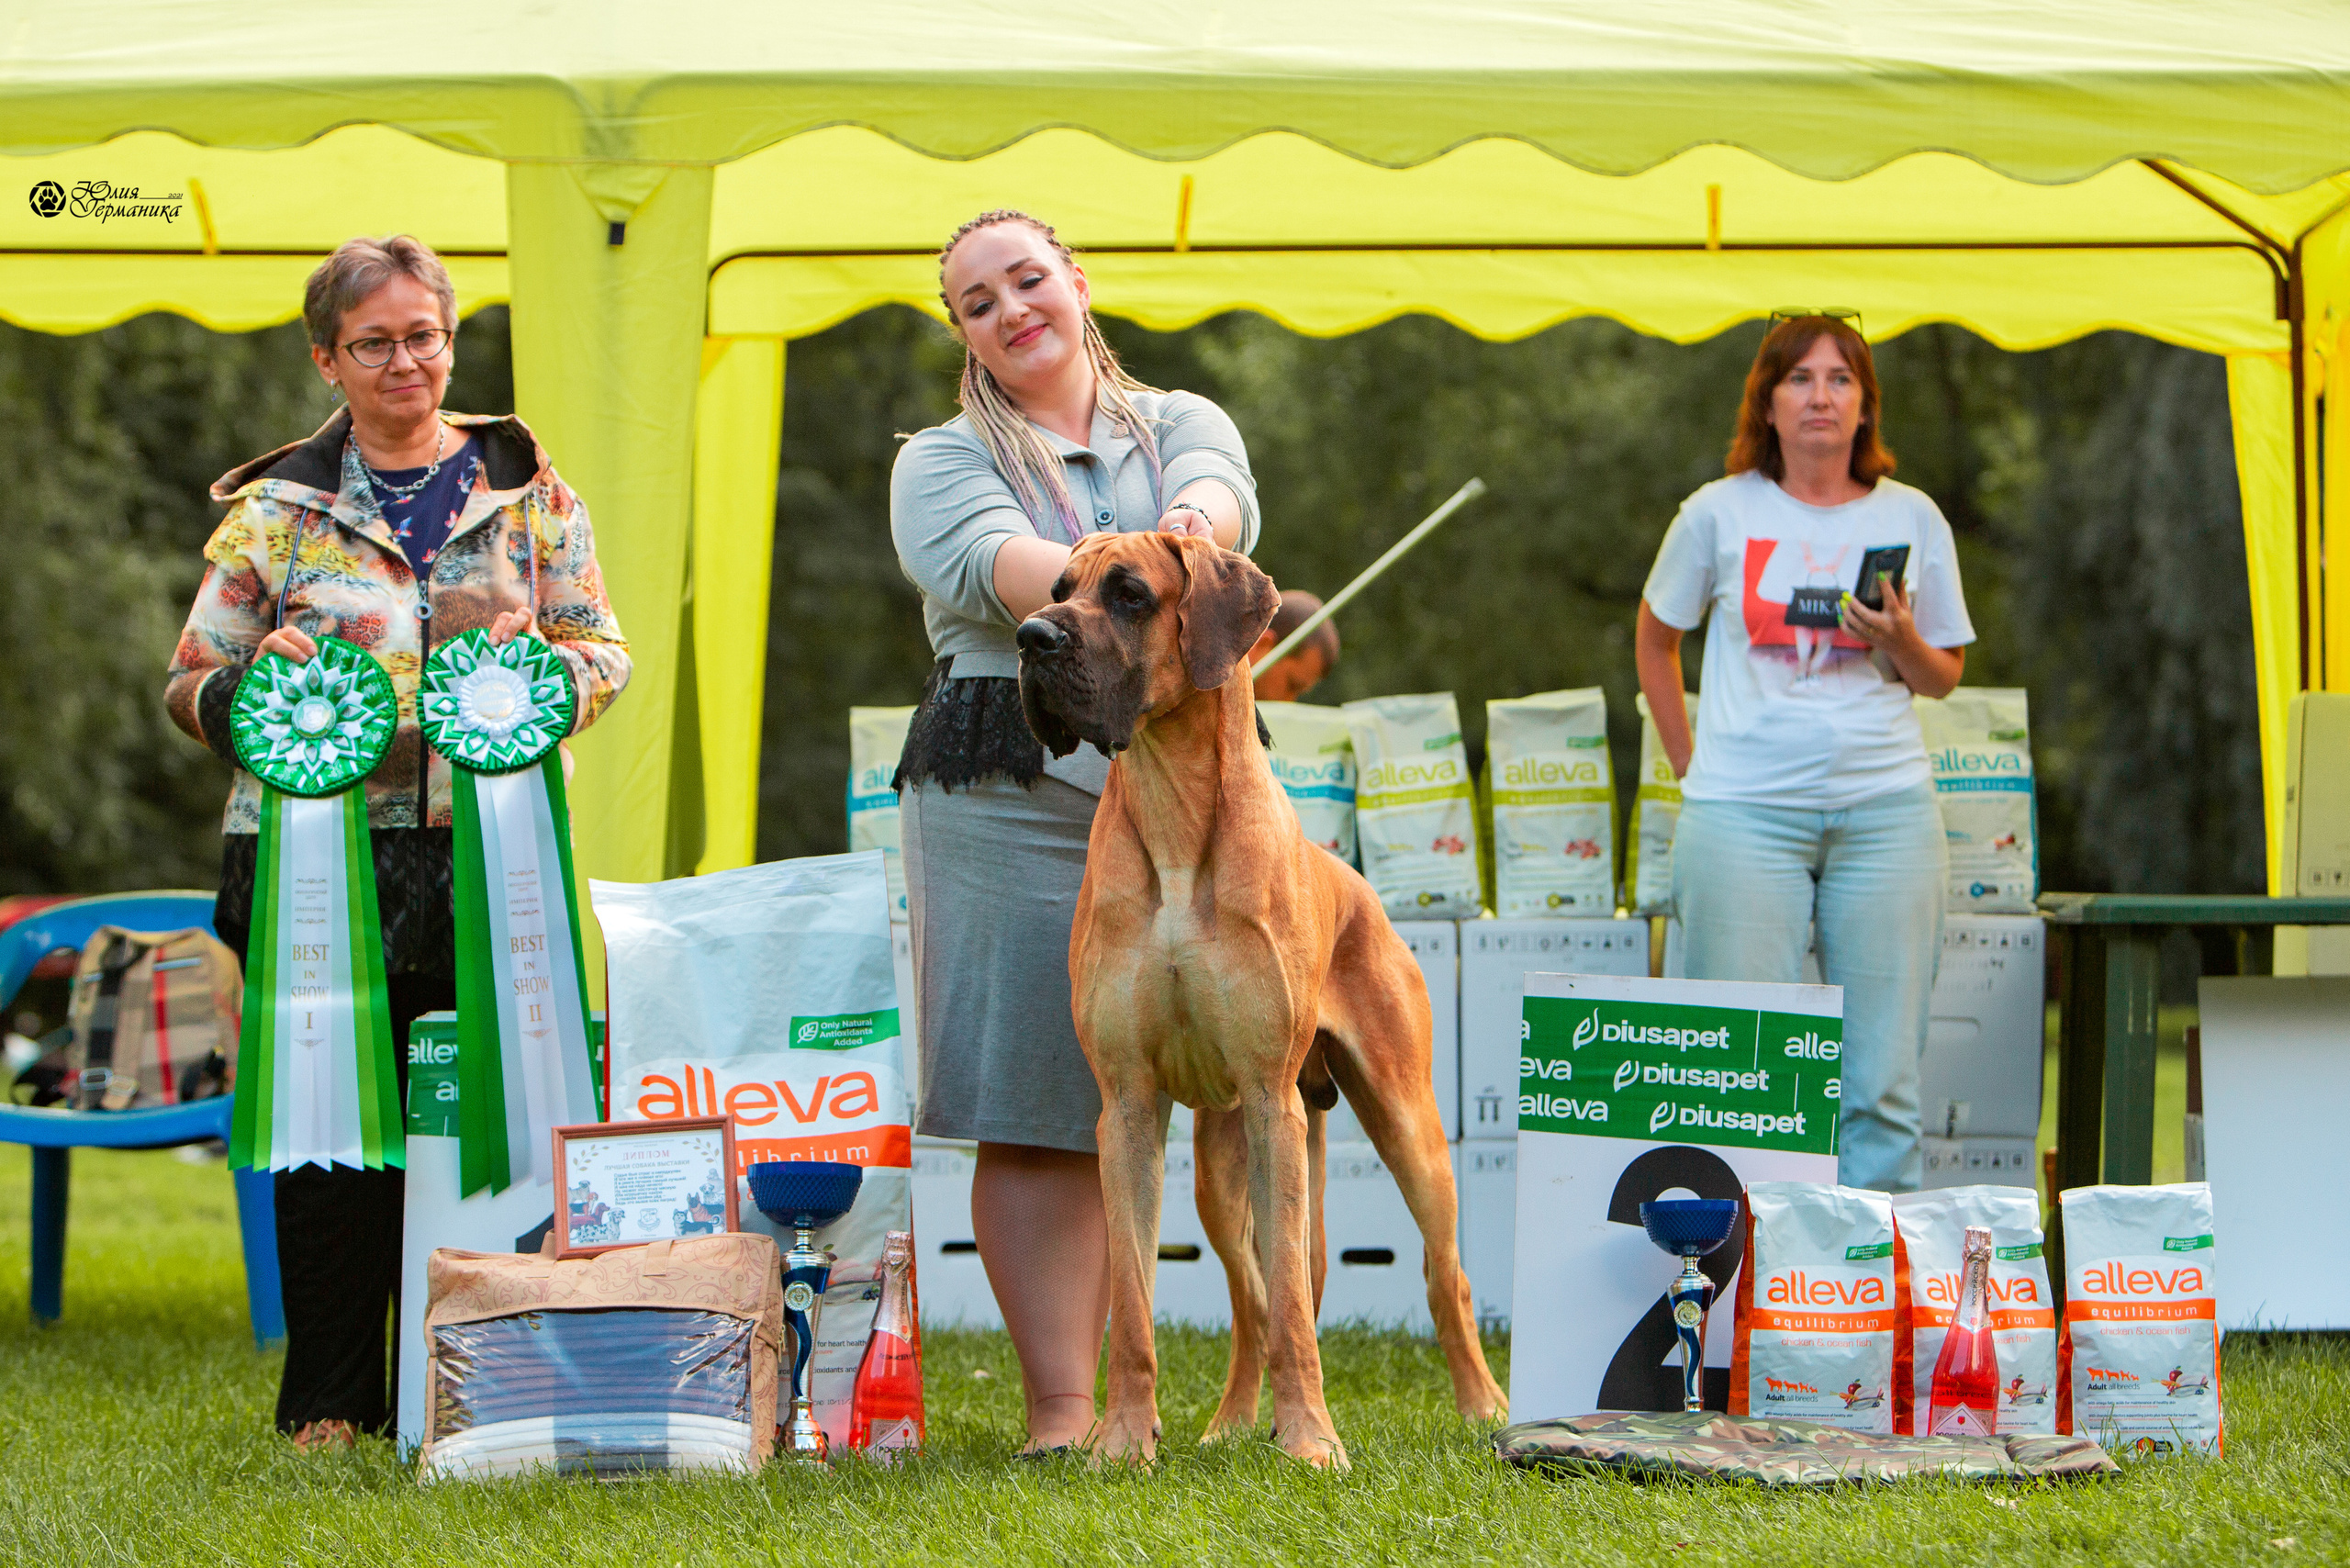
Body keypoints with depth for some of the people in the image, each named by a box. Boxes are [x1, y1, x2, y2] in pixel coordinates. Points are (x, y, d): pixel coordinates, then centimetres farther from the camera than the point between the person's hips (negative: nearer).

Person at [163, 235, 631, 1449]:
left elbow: (604, 653, 11)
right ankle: (331, 1404, 6)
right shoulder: (276, 508, 8)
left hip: (484, 853, 1)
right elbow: (191, 690, 10)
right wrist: (263, 679, -12)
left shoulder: (527, 490, 11)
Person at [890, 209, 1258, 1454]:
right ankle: (1059, 1410, -5)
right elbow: (987, 562, -12)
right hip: (1007, 789, -1)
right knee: (1032, 1111, -6)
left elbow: (1218, 496, -8)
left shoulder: (1182, 426, 17)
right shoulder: (943, 462, 11)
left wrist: (1192, 527, -33)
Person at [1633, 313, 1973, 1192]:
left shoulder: (1911, 519, 7)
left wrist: (1902, 640, -8)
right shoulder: (1721, 513, 4)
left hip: (1885, 813, 1)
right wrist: (1690, 764, 12)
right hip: (1745, 813, -1)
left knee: (1881, 1077, 0)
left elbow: (1944, 677, 14)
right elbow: (1654, 637, 18)